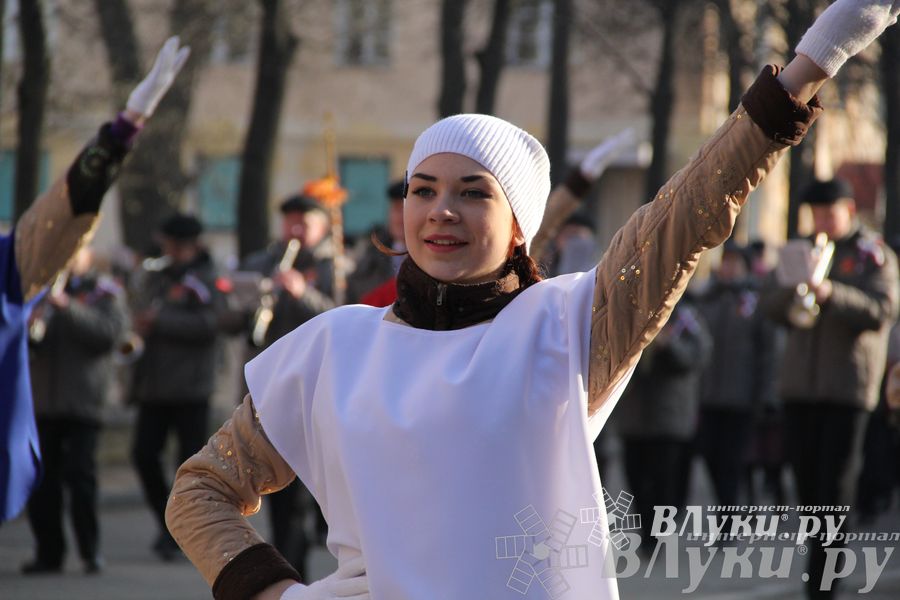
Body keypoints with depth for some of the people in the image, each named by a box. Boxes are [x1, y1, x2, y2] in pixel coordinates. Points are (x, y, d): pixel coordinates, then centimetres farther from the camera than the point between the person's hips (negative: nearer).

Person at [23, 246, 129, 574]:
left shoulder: (105, 293, 3)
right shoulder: (44, 290, 16)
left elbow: (111, 333, -14)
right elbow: (26, 344, 13)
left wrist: (68, 308, -22)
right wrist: (29, 328, -11)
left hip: (83, 402, -4)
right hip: (42, 401, 4)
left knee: (80, 475, -8)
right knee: (41, 479, 2)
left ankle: (90, 550, 0)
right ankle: (48, 551, 8)